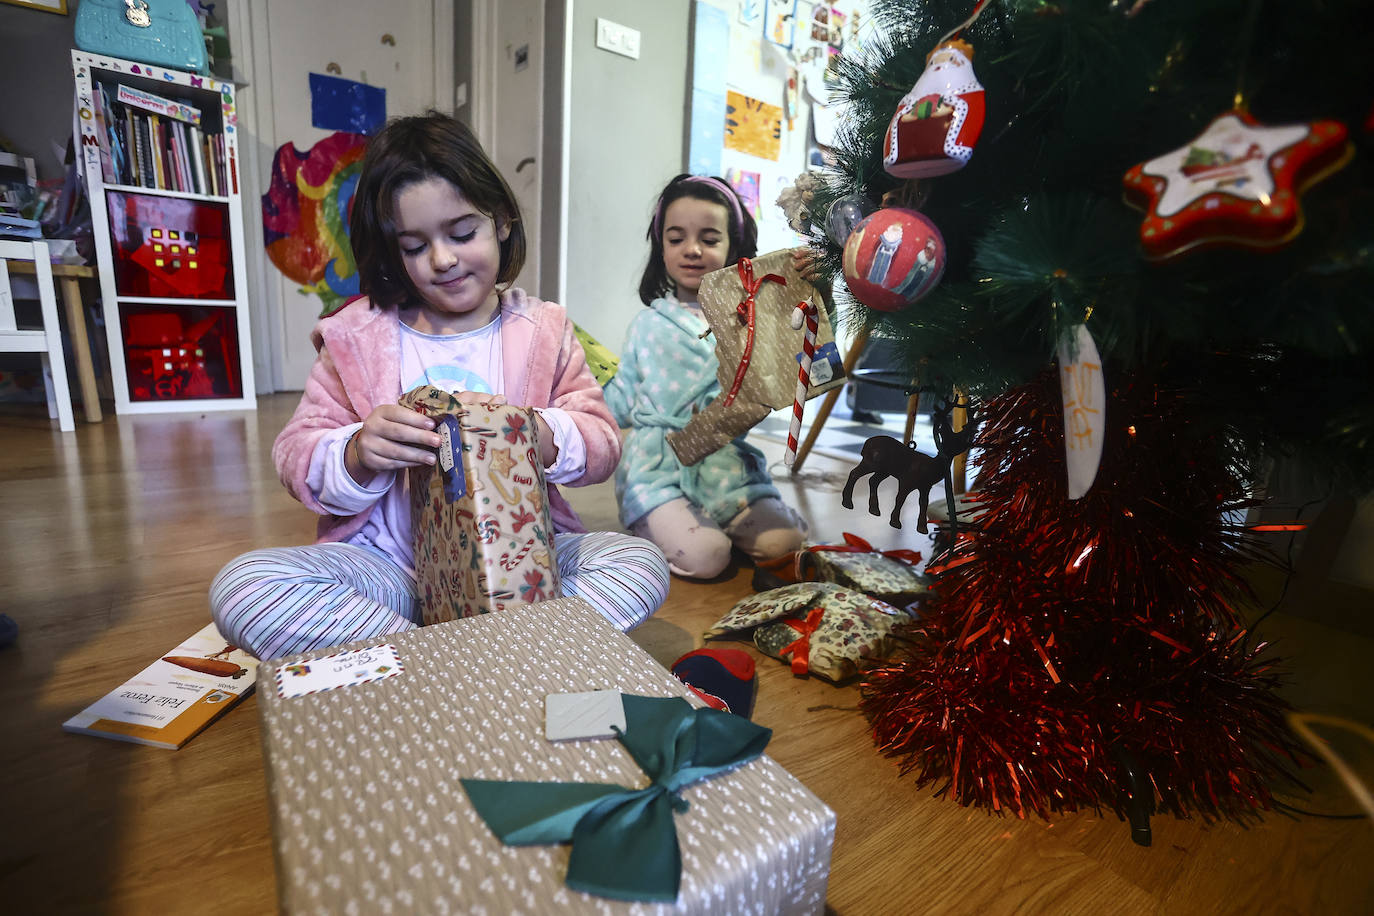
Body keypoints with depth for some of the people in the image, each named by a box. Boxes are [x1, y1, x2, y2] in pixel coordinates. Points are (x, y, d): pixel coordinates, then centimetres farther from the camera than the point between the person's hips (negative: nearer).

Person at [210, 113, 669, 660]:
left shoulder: (545, 329, 5)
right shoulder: (355, 335, 5)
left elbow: (603, 445, -1)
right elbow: (295, 459, 1)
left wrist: (539, 433, -22)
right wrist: (357, 454, -21)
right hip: (391, 562, 1)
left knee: (642, 564, -23)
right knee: (240, 586, -24)